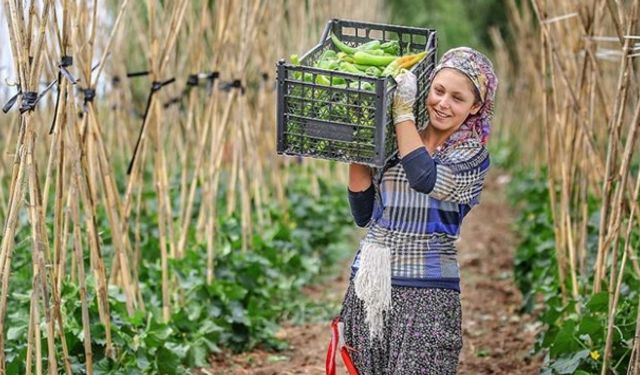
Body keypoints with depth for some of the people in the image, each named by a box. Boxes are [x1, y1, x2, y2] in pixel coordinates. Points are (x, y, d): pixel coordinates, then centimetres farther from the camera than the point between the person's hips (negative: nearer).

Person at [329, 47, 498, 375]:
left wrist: (403, 111, -13)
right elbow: (363, 215, 8)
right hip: (368, 286, 4)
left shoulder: (472, 154, -1)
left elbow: (425, 179, -21)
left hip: (425, 294, -4)